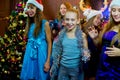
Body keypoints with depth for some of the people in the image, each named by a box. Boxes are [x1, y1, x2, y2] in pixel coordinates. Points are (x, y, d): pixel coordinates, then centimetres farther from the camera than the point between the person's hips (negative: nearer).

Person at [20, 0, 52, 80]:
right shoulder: (29, 23, 7)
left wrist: (48, 61, -13)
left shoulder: (45, 23, -9)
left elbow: (49, 43, -9)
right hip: (29, 54, 5)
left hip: (41, 54, -5)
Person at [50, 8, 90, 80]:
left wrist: (86, 56, -26)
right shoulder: (61, 34, -1)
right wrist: (54, 66, 10)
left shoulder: (82, 35, -10)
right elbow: (58, 51, 8)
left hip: (76, 68, -2)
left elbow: (85, 52, -4)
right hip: (63, 68, 2)